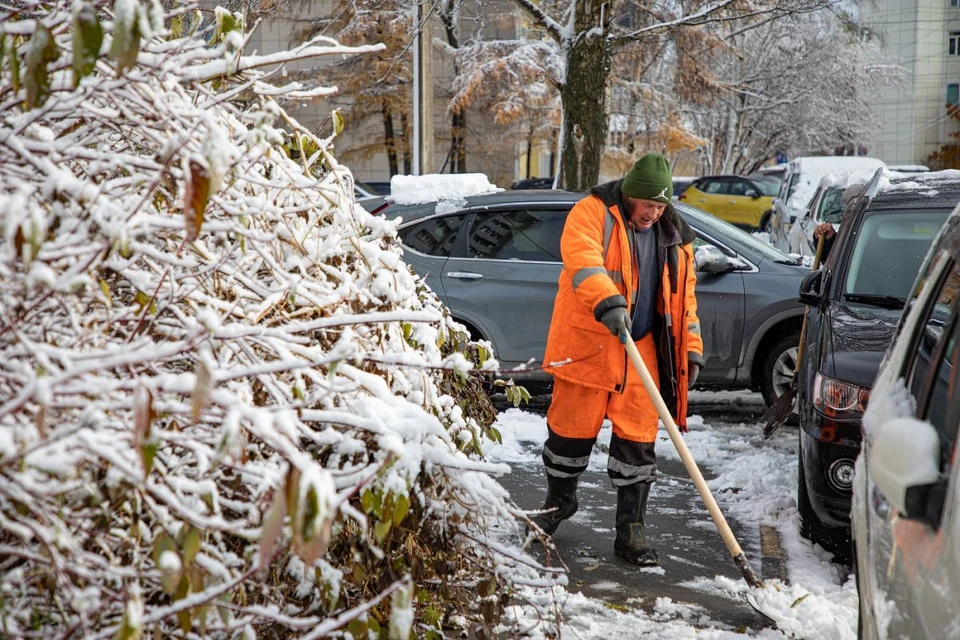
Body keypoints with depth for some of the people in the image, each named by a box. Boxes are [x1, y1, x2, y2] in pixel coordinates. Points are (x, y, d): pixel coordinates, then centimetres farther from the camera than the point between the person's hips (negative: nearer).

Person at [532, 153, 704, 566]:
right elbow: (582, 259, -27)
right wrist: (607, 303, -42)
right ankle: (559, 501, 32)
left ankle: (631, 529, 11)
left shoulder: (674, 236, 10)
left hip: (641, 348, 4)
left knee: (638, 437, 2)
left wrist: (691, 349, 11)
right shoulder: (592, 214, -7)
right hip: (587, 343, -4)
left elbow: (683, 297, 17)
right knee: (573, 428, 6)